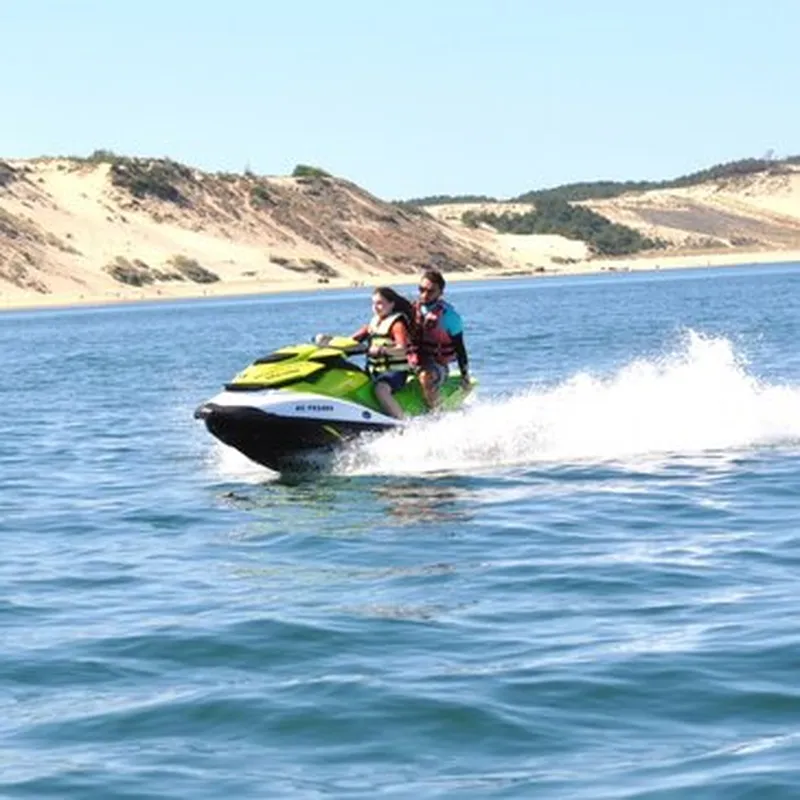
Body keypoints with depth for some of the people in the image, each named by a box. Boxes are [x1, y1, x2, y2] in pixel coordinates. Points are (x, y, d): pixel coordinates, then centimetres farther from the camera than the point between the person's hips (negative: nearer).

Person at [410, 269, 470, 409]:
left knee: (426, 377, -38)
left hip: (437, 364, -6)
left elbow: (459, 347, -3)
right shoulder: (413, 309, 6)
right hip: (412, 363, 6)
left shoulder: (449, 315, -7)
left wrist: (465, 375, -3)